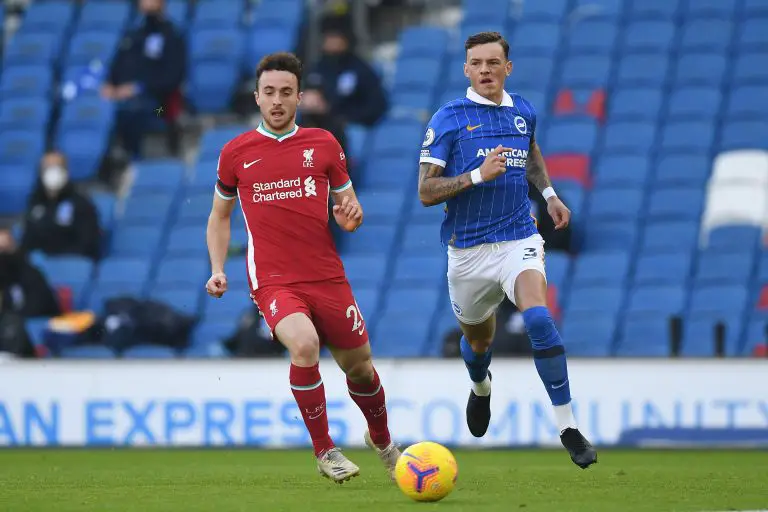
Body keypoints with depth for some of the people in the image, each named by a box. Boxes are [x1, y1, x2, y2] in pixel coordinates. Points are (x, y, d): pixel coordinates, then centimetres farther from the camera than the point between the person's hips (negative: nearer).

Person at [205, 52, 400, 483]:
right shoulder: (236, 153, 4)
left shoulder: (323, 144, 6)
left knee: (360, 366, 8)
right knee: (304, 344, -29)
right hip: (273, 281, -2)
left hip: (327, 277, 2)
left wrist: (352, 216, -10)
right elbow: (220, 216, 17)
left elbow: (348, 206, 14)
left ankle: (382, 440, 41)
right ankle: (325, 451, -13)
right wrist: (218, 270, 4)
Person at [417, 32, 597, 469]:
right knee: (478, 340, 16)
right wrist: (478, 175, -22)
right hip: (468, 249, -1)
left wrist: (549, 193, 18)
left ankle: (569, 428, -21)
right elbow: (426, 191, -11)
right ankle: (481, 388, 55)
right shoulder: (449, 119, -7)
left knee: (539, 320, -25)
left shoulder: (524, 113, 6)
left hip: (519, 240, 1)